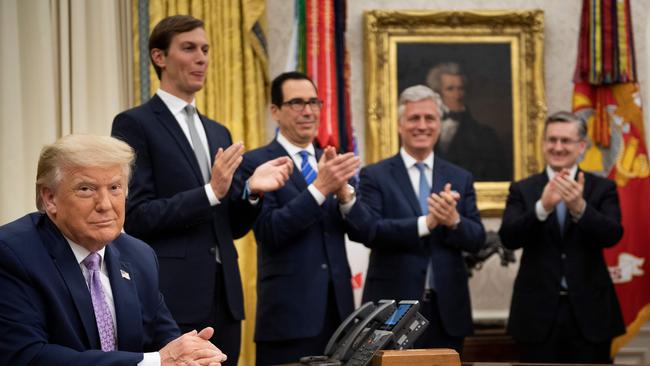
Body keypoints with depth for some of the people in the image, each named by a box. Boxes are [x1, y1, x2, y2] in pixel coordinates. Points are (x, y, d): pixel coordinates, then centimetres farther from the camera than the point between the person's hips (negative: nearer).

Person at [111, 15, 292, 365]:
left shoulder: (218, 133, 18)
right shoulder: (134, 124, -3)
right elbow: (135, 218, -11)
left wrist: (251, 189, -3)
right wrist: (211, 192, -19)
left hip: (224, 297, 7)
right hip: (171, 298, -7)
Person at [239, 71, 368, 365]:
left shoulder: (330, 162, 14)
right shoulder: (256, 163, -3)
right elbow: (268, 232, -14)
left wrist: (343, 190, -14)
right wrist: (319, 188, -22)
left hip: (337, 307, 5)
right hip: (289, 311, -5)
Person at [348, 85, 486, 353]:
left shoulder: (460, 179, 10)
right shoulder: (375, 176, 1)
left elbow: (477, 240, 4)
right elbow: (365, 230, -14)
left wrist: (454, 220, -19)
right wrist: (425, 223, -23)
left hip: (447, 310, 3)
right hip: (393, 310, -3)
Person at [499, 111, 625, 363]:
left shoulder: (603, 188, 5)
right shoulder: (522, 190, 5)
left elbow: (612, 235, -11)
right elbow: (508, 238, -10)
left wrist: (579, 207, -31)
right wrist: (543, 207, -28)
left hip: (589, 311, 0)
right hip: (538, 312, 0)